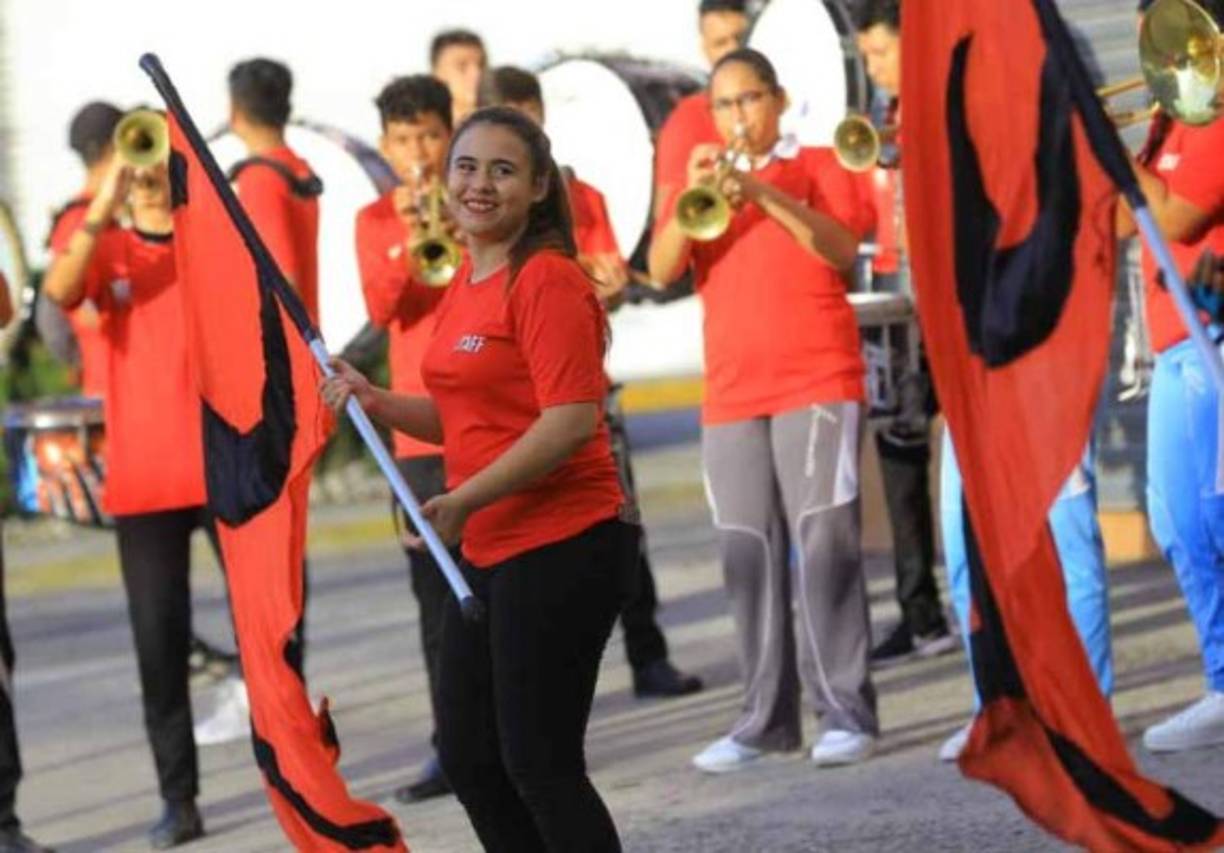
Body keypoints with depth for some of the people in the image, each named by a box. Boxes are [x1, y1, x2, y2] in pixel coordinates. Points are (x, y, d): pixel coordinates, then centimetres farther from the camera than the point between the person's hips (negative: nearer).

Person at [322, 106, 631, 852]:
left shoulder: (548, 280, -14)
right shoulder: (466, 285, 14)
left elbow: (570, 423, -22)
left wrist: (464, 500, -23)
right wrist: (378, 403, 7)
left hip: (560, 546, -10)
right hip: (489, 551, 10)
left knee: (538, 764, -6)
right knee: (468, 758, 12)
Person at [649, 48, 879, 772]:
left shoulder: (817, 167, 6)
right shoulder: (699, 184, 16)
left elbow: (843, 249, -12)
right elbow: (662, 270, 0)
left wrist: (765, 194, -21)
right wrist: (692, 198, -15)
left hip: (818, 384, -4)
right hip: (731, 397, 4)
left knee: (824, 543, -9)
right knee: (750, 556, 1)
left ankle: (848, 712, -9)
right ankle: (768, 717, 4)